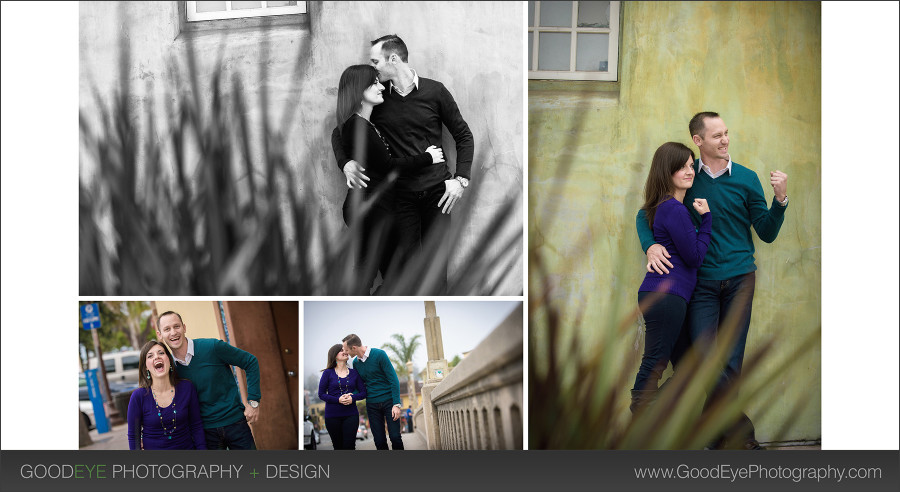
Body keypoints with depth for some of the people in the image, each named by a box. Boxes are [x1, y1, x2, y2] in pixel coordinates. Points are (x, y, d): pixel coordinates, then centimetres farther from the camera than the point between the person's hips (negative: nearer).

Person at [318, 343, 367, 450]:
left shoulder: (354, 373, 8)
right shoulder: (328, 373, 1)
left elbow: (363, 392, 8)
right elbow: (321, 394, -1)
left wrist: (352, 398, -13)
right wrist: (338, 400, -15)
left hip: (351, 414, 1)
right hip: (332, 416, -1)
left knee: (349, 446, -7)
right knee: (338, 446, 6)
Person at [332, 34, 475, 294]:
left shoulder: (434, 91, -3)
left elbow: (463, 135, 5)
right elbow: (340, 131, 9)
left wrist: (461, 179, -5)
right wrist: (346, 163, -11)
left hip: (437, 191, -1)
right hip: (401, 192, 1)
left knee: (436, 261, -1)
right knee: (406, 261, 1)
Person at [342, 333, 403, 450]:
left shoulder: (379, 354, -10)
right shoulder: (355, 363, 7)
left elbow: (393, 379, -11)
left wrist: (396, 404, -17)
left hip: (388, 401, -4)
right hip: (372, 404, 4)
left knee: (395, 437, -9)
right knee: (379, 441, 1)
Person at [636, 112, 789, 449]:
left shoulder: (746, 178, 4)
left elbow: (767, 234, 6)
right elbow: (646, 214, 9)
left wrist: (780, 200, -11)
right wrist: (650, 245, -11)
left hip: (739, 280, 0)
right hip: (701, 281, 0)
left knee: (731, 363, 1)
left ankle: (721, 438, 15)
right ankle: (742, 435, 0)